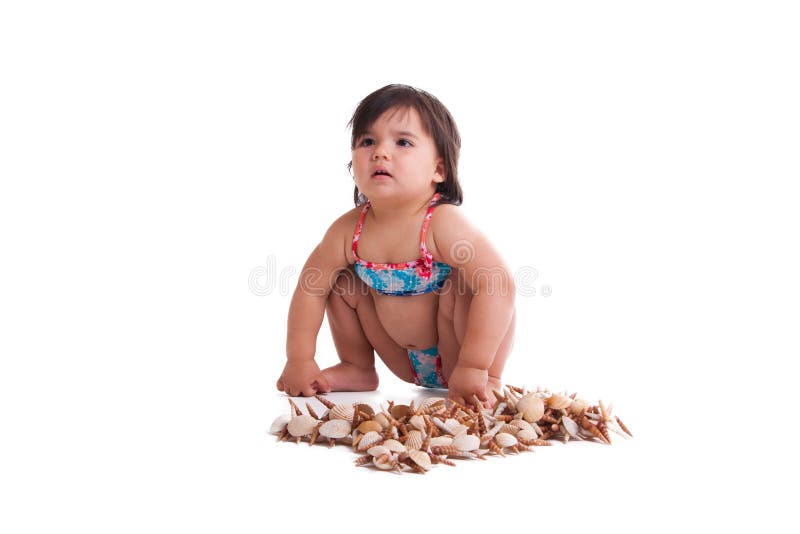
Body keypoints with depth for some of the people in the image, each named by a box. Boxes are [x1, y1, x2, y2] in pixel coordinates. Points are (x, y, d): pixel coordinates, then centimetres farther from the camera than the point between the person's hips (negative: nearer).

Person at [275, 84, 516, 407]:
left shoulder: (443, 223, -30)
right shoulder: (348, 231, -15)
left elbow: (499, 286, -38)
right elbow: (310, 288, -4)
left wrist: (474, 369, -41)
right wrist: (299, 361, -10)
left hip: (455, 354, -5)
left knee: (461, 288, -31)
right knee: (342, 282, -3)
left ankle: (490, 381, -13)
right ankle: (357, 370, 17)